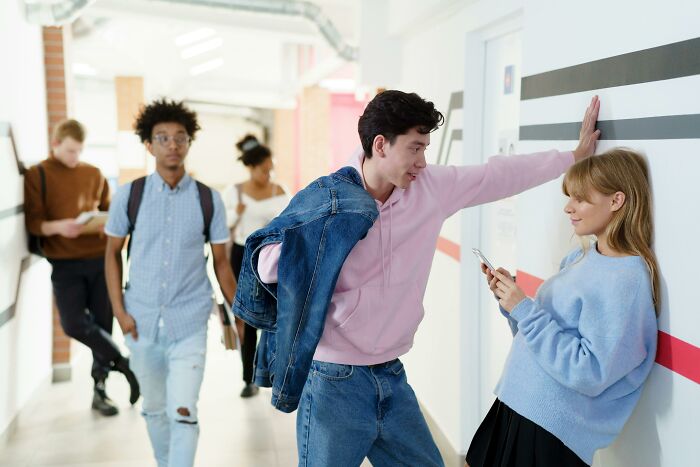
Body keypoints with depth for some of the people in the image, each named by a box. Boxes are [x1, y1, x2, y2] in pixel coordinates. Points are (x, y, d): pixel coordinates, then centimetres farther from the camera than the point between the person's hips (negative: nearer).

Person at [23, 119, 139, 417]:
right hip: (65, 263, -2)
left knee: (102, 324, 5)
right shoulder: (37, 175, 2)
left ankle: (100, 389, 19)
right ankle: (122, 362, 9)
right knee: (73, 323, -13)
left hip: (100, 259, 3)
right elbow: (32, 222, -4)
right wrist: (58, 226, -24)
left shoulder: (94, 174, 11)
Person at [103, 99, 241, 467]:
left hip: (189, 325, -1)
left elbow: (221, 261, 4)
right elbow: (112, 253, 7)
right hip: (142, 323, 2)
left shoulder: (208, 199, -3)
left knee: (183, 413, -9)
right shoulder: (129, 195, -2)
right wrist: (119, 310, -1)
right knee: (154, 410, 17)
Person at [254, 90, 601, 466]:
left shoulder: (432, 187, 0)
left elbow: (501, 175, 10)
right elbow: (269, 268, -14)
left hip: (392, 377, 5)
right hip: (334, 381, -5)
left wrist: (574, 156, 16)